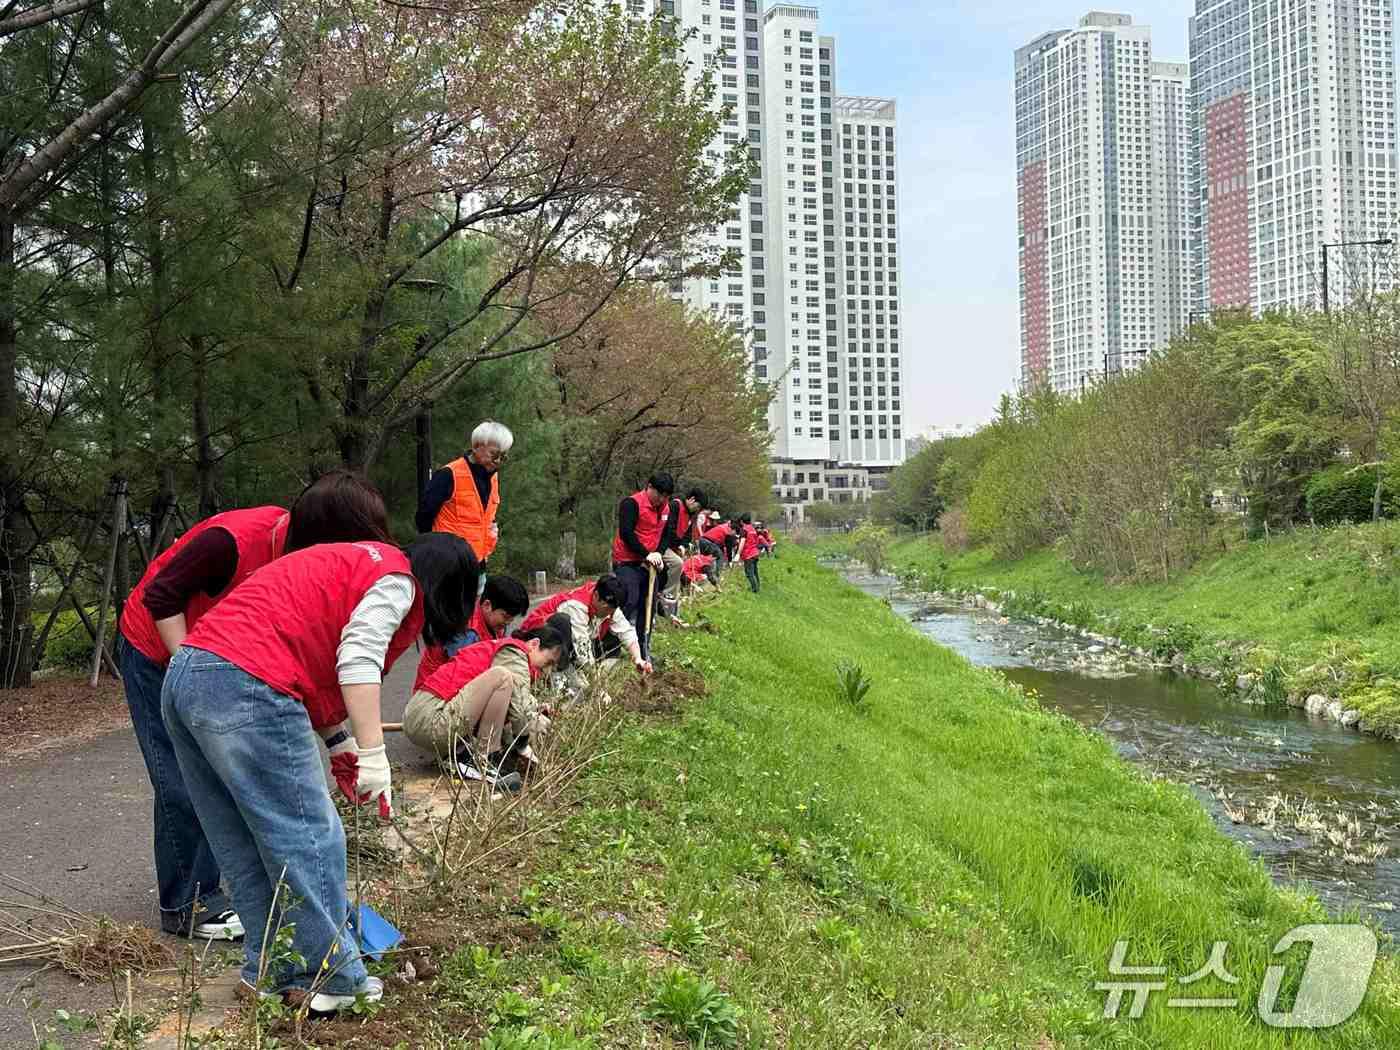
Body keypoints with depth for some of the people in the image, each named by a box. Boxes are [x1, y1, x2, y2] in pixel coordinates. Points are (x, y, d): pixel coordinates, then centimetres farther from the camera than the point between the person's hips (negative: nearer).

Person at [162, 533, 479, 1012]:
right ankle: (334, 981, 7)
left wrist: (340, 744, 29)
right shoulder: (396, 577, 1)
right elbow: (358, 657, -13)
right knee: (308, 842, -1)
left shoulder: (350, 563, 28)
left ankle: (269, 973, 24)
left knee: (247, 853, 16)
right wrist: (373, 753, -14)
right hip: (244, 689, -10)